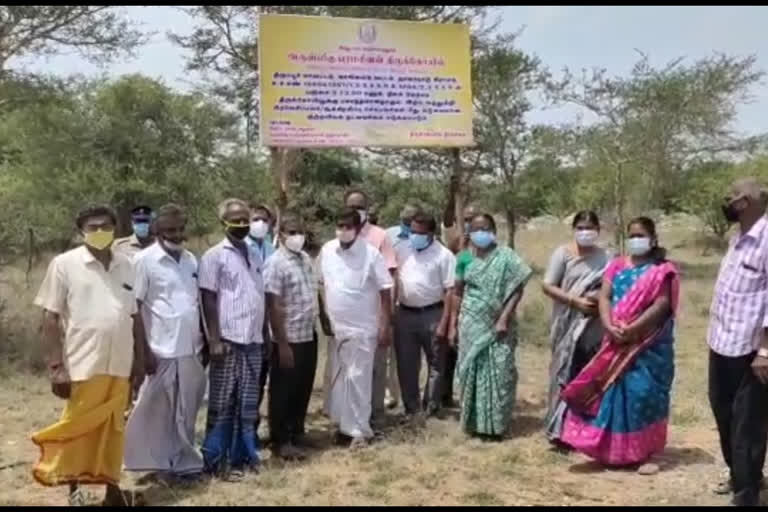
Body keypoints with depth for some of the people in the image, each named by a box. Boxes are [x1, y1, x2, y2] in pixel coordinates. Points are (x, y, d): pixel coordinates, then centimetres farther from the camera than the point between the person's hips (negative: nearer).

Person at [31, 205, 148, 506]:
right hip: (83, 365, -3)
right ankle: (73, 488, 22)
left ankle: (112, 486, 23)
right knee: (77, 428, 6)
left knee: (113, 429, 11)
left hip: (120, 365, 3)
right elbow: (50, 318, -4)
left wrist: (140, 360, 10)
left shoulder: (125, 266, 8)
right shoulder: (65, 264, -3)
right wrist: (56, 366, -9)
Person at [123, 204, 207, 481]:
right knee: (157, 410, 5)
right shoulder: (145, 260, -7)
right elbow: (134, 307, -9)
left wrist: (206, 341, 13)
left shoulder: (191, 260, 11)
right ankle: (158, 462, 17)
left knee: (186, 411, 13)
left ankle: (183, 461, 24)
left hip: (191, 349, 6)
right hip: (162, 350, -5)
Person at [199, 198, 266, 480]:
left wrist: (265, 337, 14)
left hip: (253, 342, 6)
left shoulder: (254, 257, 14)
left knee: (248, 405, 9)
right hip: (228, 341, -5)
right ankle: (216, 461, 11)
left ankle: (241, 456, 19)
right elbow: (208, 300, -8)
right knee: (222, 405, 1)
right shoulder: (214, 256, -4)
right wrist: (214, 340, -14)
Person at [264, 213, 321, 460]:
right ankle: (281, 441, 16)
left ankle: (297, 434, 31)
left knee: (303, 390, 17)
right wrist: (282, 344, -19)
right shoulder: (276, 263, -15)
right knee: (283, 393, 5)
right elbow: (273, 306, -17)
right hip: (289, 340, -8)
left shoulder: (306, 259, 9)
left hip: (309, 336, 8)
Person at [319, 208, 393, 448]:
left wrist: (385, 326, -11)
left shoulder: (371, 254, -13)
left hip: (362, 328, -5)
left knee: (357, 379, -1)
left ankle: (359, 430, 10)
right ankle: (344, 424, 27)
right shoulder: (327, 250, 0)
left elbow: (385, 291, -9)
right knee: (338, 379, 13)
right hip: (336, 327, 5)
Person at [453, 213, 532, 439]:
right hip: (471, 326, 4)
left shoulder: (505, 256, -4)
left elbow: (517, 290, -8)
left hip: (496, 326, -4)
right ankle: (475, 422, 17)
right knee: (473, 373, 7)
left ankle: (496, 424, 7)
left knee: (497, 374, -2)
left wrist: (504, 319, -14)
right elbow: (458, 292, 15)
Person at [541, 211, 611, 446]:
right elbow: (547, 286, -7)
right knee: (565, 373, 1)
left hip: (594, 327, 3)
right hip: (569, 324, -3)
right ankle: (559, 428, 10)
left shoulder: (605, 257, 6)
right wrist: (576, 300, -16)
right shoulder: (562, 253, -3)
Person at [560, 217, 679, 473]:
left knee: (643, 392, -5)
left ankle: (644, 452, 5)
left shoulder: (662, 271, -3)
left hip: (648, 344, -4)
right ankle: (613, 449, 18)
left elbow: (661, 305, -14)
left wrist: (632, 329, -21)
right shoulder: (617, 265, 11)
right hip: (618, 343, 4)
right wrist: (610, 326, -15)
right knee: (614, 391, 7)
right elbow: (604, 297, 3)